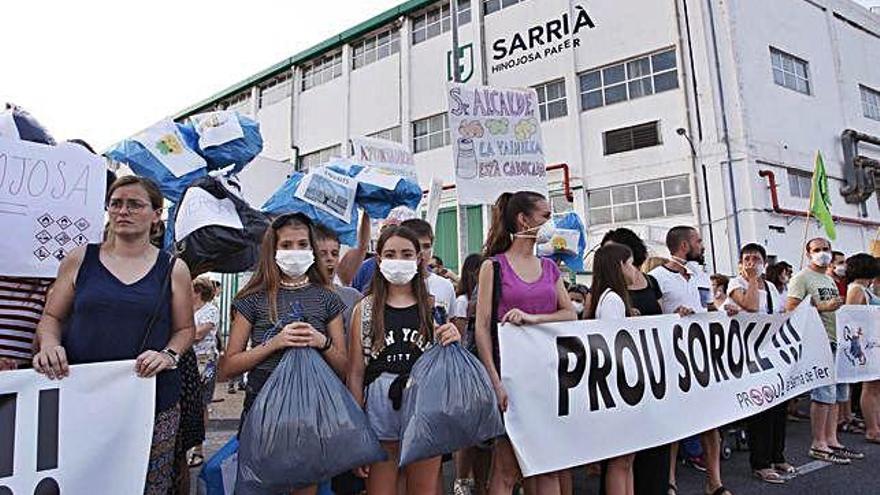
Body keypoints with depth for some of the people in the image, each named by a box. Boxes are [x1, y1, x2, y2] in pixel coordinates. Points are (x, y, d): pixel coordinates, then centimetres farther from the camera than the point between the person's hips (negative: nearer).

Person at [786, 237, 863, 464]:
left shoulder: (830, 280, 22)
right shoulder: (802, 278, -5)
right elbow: (791, 309, -16)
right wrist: (823, 307, -20)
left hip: (837, 341, 9)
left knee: (836, 394, 11)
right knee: (823, 394, -9)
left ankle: (831, 440, 20)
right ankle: (818, 445, 0)